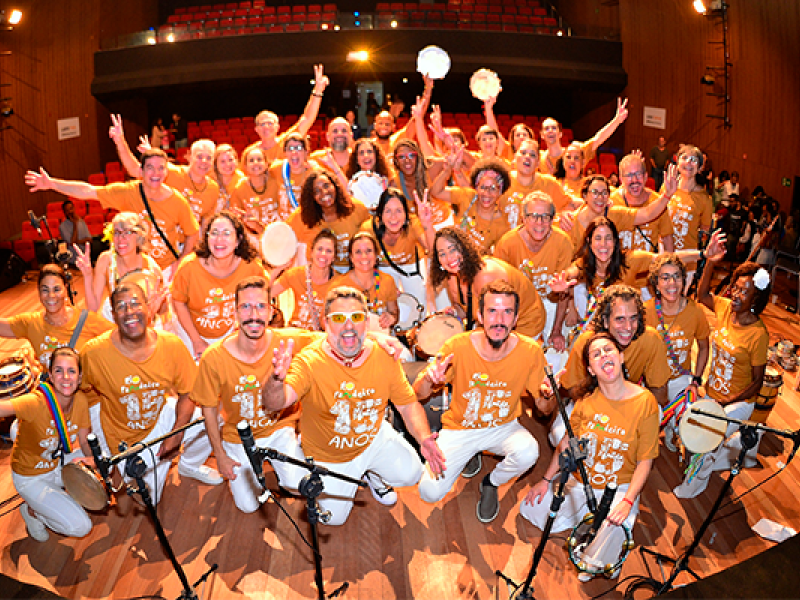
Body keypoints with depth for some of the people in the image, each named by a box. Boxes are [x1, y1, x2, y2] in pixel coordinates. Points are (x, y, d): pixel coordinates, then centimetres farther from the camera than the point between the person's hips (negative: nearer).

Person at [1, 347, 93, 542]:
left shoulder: (80, 400, -14)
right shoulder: (36, 402, -32)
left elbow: (84, 442, -5)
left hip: (62, 462, 6)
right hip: (31, 478, -5)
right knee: (80, 526, -11)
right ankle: (32, 510, 15)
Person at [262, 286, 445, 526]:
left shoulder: (384, 356, -17)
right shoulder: (310, 361, -29)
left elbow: (408, 404, -9)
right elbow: (273, 403, -44)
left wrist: (424, 438, -26)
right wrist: (277, 380, -67)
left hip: (375, 439, 3)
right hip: (328, 456, -2)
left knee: (411, 474, -8)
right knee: (334, 518, 5)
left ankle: (372, 474, 25)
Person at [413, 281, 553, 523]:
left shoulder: (530, 352, -18)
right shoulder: (458, 346, -21)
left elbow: (544, 407, -6)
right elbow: (419, 394, -13)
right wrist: (429, 378, -37)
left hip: (504, 427, 1)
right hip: (459, 429, 0)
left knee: (528, 452, -32)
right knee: (430, 492, -14)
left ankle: (492, 483, 4)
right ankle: (470, 456, 19)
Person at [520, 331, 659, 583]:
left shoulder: (645, 402, -15)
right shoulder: (588, 399, -4)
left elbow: (645, 460, -12)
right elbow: (567, 443, 4)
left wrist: (628, 501, -22)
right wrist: (546, 479, -1)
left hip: (619, 487, -4)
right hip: (579, 481, 4)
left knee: (616, 525, -32)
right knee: (531, 509, -5)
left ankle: (594, 564, 4)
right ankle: (588, 515, 18)